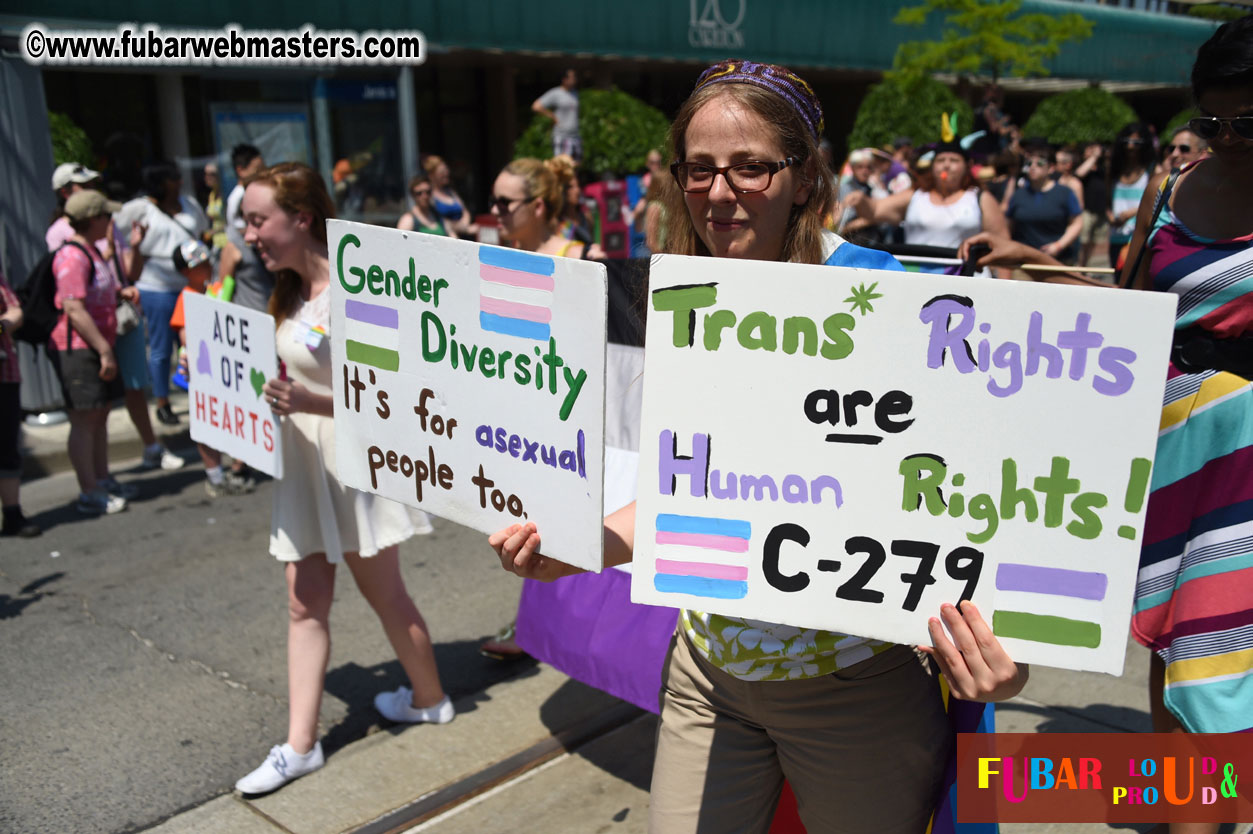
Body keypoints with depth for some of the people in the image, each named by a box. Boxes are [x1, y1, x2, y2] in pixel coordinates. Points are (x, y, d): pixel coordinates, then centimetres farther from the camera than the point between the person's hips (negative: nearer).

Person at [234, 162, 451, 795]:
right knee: (305, 604, 8)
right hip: (301, 464, 8)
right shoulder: (292, 294, 9)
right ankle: (300, 743, 14)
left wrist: (312, 402, -32)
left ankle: (430, 699, 31)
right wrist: (267, 395, 1)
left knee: (384, 595, 9)